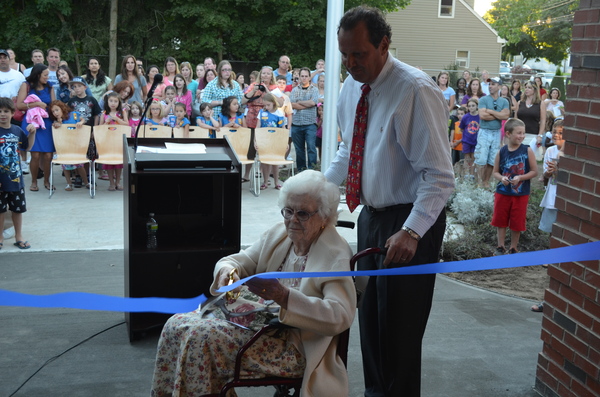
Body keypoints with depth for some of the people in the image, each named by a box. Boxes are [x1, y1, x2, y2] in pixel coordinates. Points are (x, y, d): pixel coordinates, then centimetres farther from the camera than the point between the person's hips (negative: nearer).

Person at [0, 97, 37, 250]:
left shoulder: (17, 131, 1)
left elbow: (28, 147, 17)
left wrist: (32, 133, 1)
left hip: (16, 178, 4)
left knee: (18, 209, 14)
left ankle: (19, 237, 28)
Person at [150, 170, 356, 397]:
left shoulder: (335, 257, -15)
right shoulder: (279, 234, 7)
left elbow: (340, 317, -27)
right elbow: (240, 261, 15)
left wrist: (284, 297, -38)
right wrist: (227, 270, -12)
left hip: (294, 346, -8)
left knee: (201, 336, -24)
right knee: (177, 325, -6)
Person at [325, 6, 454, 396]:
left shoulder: (417, 90, -22)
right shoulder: (351, 88, 2)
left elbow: (440, 175, -25)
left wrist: (411, 232, -34)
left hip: (412, 222, -8)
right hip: (372, 215, 8)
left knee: (400, 328, 0)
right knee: (370, 314, 19)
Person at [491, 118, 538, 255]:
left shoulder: (527, 151, -10)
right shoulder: (501, 152, -5)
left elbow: (534, 171, -7)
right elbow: (495, 172, 3)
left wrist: (520, 178, -21)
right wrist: (501, 178, -18)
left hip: (521, 194, -1)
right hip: (502, 192, 2)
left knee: (517, 223, 9)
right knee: (501, 220, 11)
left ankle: (513, 248, 25)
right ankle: (500, 247, 26)